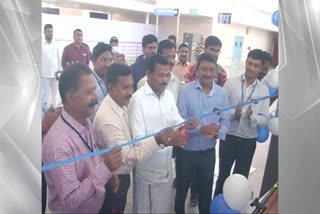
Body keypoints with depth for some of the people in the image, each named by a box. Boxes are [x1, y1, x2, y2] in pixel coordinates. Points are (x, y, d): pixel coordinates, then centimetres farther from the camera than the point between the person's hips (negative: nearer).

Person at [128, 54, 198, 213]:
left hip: (166, 165, 6)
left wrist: (186, 125, -18)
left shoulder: (169, 95, 3)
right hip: (147, 169, -6)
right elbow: (138, 139, -23)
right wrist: (166, 139, -36)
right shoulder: (138, 98, -19)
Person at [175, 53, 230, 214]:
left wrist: (218, 132, -22)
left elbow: (225, 121, -1)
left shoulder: (222, 93, -2)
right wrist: (200, 129, -29)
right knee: (181, 187, 18)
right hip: (186, 150, -2)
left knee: (206, 189, 21)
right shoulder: (186, 90, -11)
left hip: (209, 151, 2)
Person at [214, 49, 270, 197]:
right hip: (229, 137, -1)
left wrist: (252, 116, -24)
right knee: (223, 174, 16)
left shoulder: (264, 90, -2)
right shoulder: (230, 83, -6)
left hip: (248, 140, 2)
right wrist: (234, 114, -25)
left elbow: (265, 119, -5)